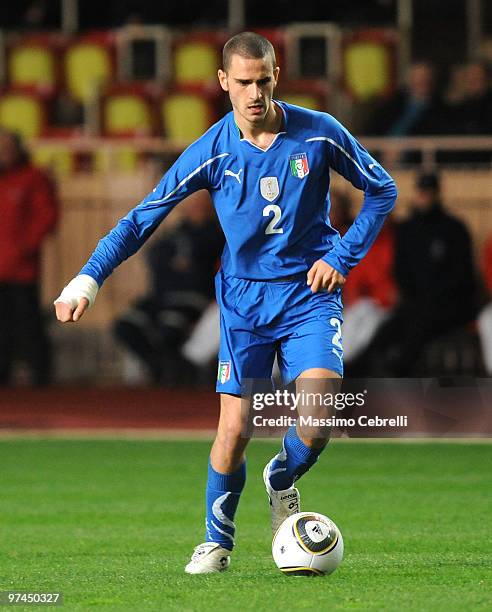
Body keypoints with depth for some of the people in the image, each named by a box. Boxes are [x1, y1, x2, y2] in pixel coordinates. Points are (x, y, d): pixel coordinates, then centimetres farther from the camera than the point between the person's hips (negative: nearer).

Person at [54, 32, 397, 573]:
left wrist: (343, 256, -2)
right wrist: (88, 279, -11)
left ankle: (283, 479, 12)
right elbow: (143, 217, -2)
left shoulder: (319, 133, -8)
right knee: (234, 427, -8)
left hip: (310, 292, 0)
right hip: (244, 298, 0)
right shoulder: (212, 152, -7)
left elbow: (382, 190, 6)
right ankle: (217, 540, 15)